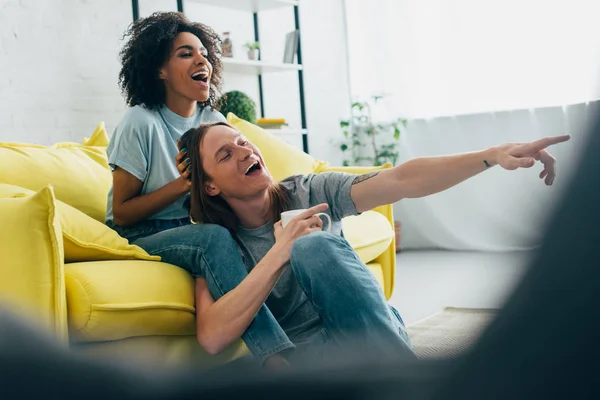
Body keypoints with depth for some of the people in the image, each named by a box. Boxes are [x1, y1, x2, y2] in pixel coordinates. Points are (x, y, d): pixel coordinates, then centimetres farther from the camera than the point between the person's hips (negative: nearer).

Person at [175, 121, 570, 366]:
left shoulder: (309, 193, 2)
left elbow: (400, 181, -12)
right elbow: (214, 336, -20)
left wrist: (492, 155, -25)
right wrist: (280, 253, -25)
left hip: (376, 335, 2)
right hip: (310, 353, -2)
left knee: (314, 245, -28)